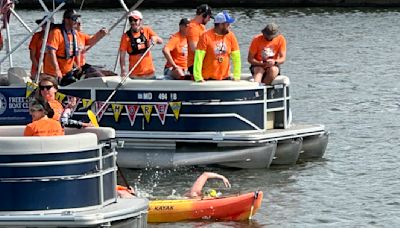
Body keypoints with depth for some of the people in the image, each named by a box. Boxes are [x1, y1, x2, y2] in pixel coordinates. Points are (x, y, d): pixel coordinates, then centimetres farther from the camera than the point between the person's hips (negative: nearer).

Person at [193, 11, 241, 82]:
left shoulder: (230, 36, 1)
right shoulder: (206, 37, -11)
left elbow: (236, 56, 5)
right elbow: (198, 57, -14)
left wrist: (237, 76, 2)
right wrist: (198, 78, -18)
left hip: (225, 78, 4)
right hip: (208, 79, -4)